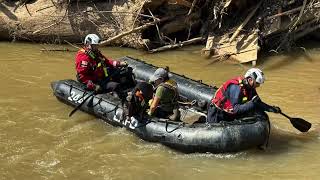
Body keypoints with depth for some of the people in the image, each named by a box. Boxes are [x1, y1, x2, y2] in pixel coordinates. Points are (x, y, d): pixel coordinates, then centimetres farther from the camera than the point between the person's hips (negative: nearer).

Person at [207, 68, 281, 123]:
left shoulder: (250, 87, -5)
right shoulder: (236, 87, -31)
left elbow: (258, 103, 2)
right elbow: (236, 109, -35)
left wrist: (271, 108, -11)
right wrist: (251, 103, -43)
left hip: (228, 114, 8)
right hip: (216, 113, -8)